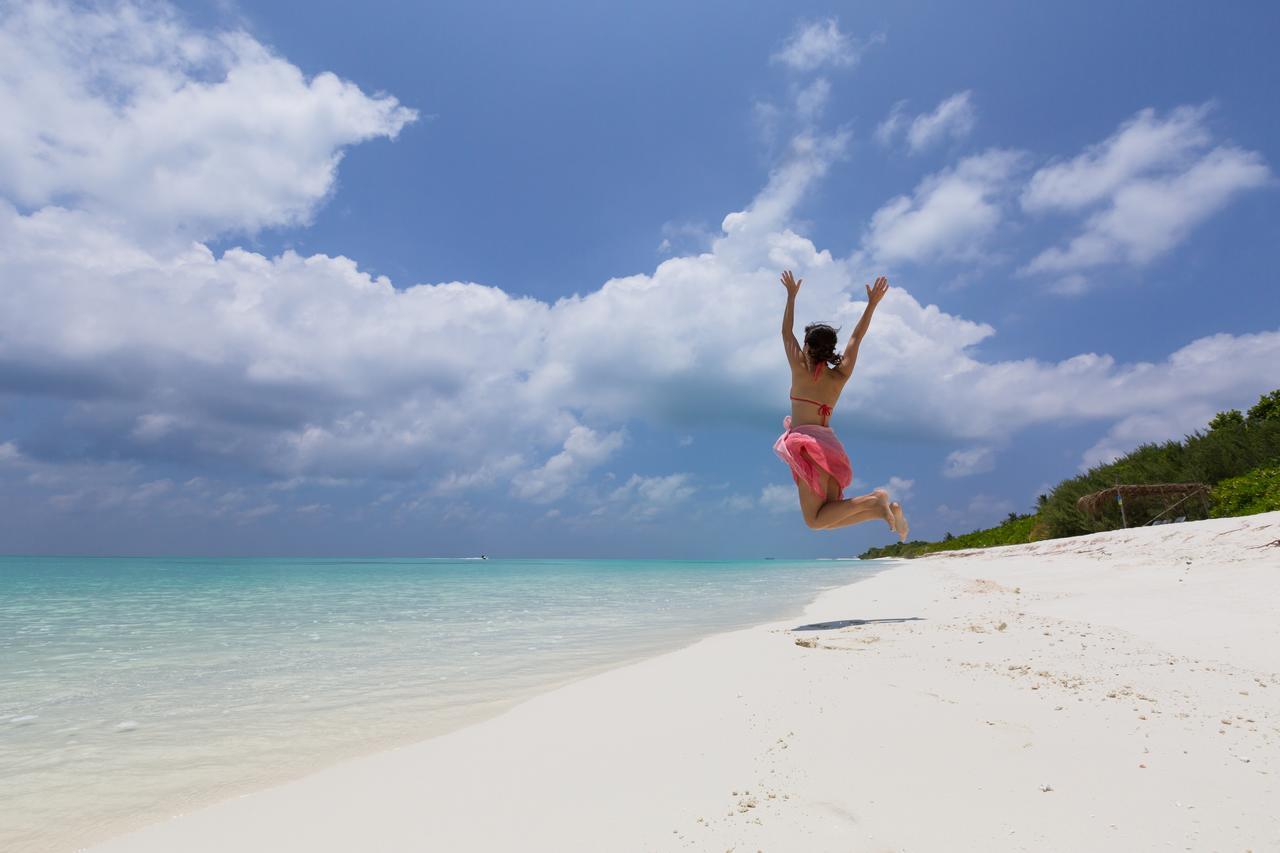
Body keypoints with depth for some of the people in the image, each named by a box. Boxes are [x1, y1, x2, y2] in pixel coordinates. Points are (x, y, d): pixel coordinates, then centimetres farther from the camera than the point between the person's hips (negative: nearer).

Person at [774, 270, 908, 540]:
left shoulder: (800, 369, 1)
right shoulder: (840, 376, 12)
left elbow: (786, 332, 13)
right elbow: (856, 337, 21)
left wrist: (791, 295, 22)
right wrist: (872, 303, 23)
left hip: (806, 443, -6)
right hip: (830, 444, 6)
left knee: (816, 520, -11)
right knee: (828, 517, 5)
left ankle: (873, 500, -25)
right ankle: (883, 508, -14)